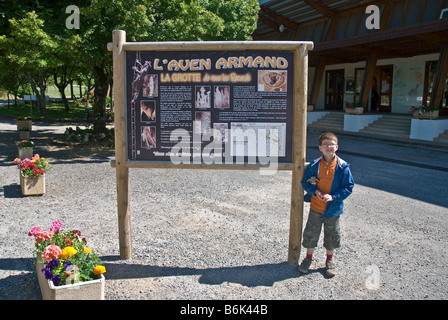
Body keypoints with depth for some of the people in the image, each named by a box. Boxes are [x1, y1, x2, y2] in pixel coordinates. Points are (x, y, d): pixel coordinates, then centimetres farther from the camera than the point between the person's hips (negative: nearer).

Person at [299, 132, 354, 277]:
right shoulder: (314, 165, -8)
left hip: (333, 208, 0)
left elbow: (348, 187, -7)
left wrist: (333, 197, -19)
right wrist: (315, 191, -17)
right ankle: (308, 257, 33)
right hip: (316, 207, 1)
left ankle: (329, 260, 37)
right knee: (311, 232, 11)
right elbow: (305, 182, 2)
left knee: (332, 235, 15)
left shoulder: (343, 167, -11)